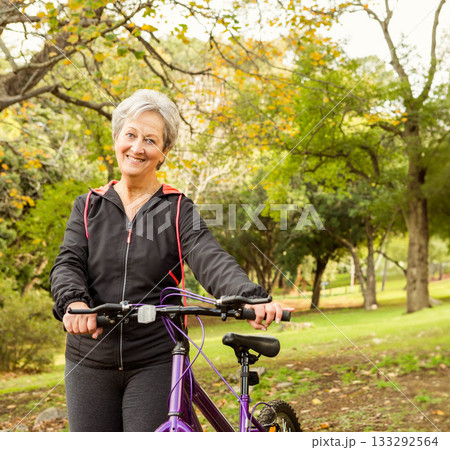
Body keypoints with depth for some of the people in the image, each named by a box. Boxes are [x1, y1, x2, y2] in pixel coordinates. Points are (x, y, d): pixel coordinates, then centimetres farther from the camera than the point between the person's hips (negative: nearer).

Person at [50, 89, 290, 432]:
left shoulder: (179, 210, 1)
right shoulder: (89, 207, 8)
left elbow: (210, 258, -14)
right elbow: (68, 263, -3)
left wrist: (250, 296, -35)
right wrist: (73, 302, -27)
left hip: (156, 362, -2)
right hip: (90, 362, 2)